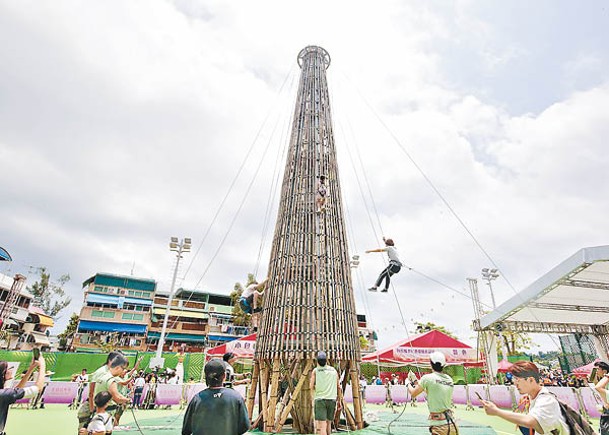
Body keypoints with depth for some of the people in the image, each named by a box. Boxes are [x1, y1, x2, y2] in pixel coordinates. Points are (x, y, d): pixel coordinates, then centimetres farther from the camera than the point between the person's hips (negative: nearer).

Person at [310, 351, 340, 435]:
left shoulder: (315, 370, 0)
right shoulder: (334, 370, 8)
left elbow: (311, 387, -3)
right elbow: (338, 387, 11)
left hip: (319, 399, -3)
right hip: (332, 400, 3)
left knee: (322, 426, -4)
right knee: (328, 423, 20)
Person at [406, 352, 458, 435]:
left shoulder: (427, 378, -11)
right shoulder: (450, 380, 6)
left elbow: (413, 394, 2)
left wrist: (408, 383, 21)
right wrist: (416, 381, 28)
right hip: (452, 425, 6)